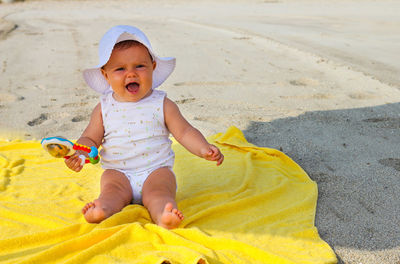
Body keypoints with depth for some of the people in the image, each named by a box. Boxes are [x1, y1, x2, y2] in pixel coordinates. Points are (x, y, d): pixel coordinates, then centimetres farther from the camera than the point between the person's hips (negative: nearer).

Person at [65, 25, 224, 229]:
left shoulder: (162, 105, 2)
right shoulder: (104, 108, 7)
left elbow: (184, 132, -1)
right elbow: (90, 138, 10)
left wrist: (203, 149, -20)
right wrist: (77, 154, -12)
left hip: (156, 169, -2)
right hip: (118, 172, 2)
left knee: (157, 191, -29)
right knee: (112, 188, -26)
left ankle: (163, 215, -54)